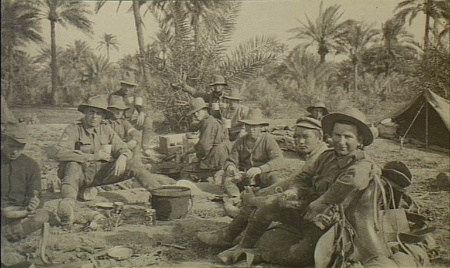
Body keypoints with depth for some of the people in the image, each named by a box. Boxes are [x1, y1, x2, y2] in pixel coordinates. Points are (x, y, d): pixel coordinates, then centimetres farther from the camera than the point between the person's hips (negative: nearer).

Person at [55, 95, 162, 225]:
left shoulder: (106, 129, 9)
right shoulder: (73, 129, -6)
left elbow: (124, 149, 5)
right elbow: (60, 153, -21)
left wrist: (122, 158, -22)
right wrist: (93, 156, -24)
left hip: (102, 172, 4)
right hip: (81, 173, -4)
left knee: (132, 163, -13)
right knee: (73, 166, -37)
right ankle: (68, 205, -64)